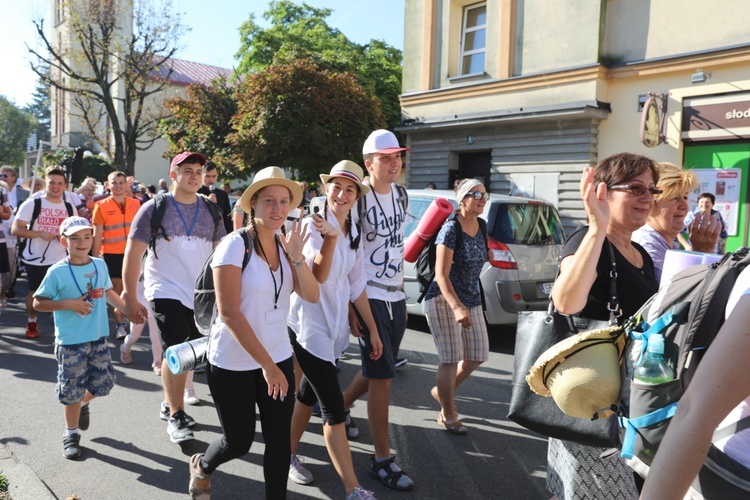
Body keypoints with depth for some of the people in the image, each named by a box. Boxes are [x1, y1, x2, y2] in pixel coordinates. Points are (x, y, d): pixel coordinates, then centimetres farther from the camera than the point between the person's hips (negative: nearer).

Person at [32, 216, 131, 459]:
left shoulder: (100, 265, 1)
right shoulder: (57, 272, -12)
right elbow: (38, 303, -8)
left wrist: (128, 309, 10)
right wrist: (69, 304, -20)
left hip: (98, 338, 4)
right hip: (70, 341, -4)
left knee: (104, 382, 11)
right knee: (72, 391, 5)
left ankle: (83, 404, 44)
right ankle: (71, 434, 26)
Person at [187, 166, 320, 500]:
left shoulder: (283, 246, 3)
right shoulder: (235, 245, -17)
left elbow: (311, 296, -5)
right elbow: (229, 313, -22)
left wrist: (297, 257, -20)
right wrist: (267, 365, -21)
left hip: (278, 358, 5)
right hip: (234, 363, -5)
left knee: (280, 440, 5)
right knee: (239, 441, 12)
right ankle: (202, 466, 45)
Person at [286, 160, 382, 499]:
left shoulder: (353, 233, 6)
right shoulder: (313, 225, -14)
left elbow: (356, 285, 10)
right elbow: (318, 275, -26)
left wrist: (372, 329, 10)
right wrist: (329, 238, -42)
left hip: (335, 323, 7)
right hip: (309, 324, -7)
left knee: (309, 393, 20)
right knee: (333, 406, -7)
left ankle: (288, 455, 39)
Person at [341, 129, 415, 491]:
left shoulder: (399, 194, 9)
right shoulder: (358, 199, -15)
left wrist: (401, 294, 17)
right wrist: (349, 307, -17)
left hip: (395, 296, 8)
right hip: (369, 297, -7)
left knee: (377, 370, 18)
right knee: (382, 378, -3)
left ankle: (339, 406, 45)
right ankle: (382, 460, 10)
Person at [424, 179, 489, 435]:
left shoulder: (481, 226, 6)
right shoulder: (451, 229, -17)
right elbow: (441, 275, -22)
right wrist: (457, 307, -33)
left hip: (472, 301, 8)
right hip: (444, 300, -7)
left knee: (477, 356, 9)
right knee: (451, 359, -4)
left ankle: (441, 390, 32)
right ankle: (447, 415, 14)